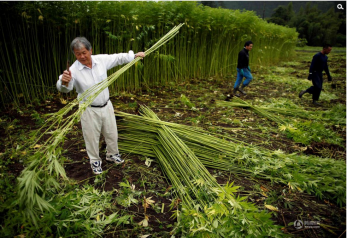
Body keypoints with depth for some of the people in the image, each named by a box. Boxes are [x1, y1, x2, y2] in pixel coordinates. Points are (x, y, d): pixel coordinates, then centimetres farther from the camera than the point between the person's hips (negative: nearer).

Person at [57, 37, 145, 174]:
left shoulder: (101, 60, -8)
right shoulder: (74, 70, -20)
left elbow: (118, 58, 8)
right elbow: (63, 88, -31)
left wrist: (134, 55, 12)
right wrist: (64, 82, -53)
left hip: (106, 106, 4)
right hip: (89, 110, -4)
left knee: (112, 133, 19)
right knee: (92, 137, 11)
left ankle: (112, 155, 46)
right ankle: (95, 161, 37)